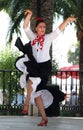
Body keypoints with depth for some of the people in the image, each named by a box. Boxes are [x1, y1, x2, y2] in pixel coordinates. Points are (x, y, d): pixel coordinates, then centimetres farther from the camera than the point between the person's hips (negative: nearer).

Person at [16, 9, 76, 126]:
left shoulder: (49, 37, 2)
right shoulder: (33, 37, 9)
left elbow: (59, 29, -5)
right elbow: (25, 27, 1)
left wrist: (68, 20, -15)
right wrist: (29, 15, -11)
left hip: (45, 65, -4)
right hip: (35, 65, 4)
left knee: (32, 81, -31)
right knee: (36, 92, 0)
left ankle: (26, 103, -14)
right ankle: (44, 118, 5)